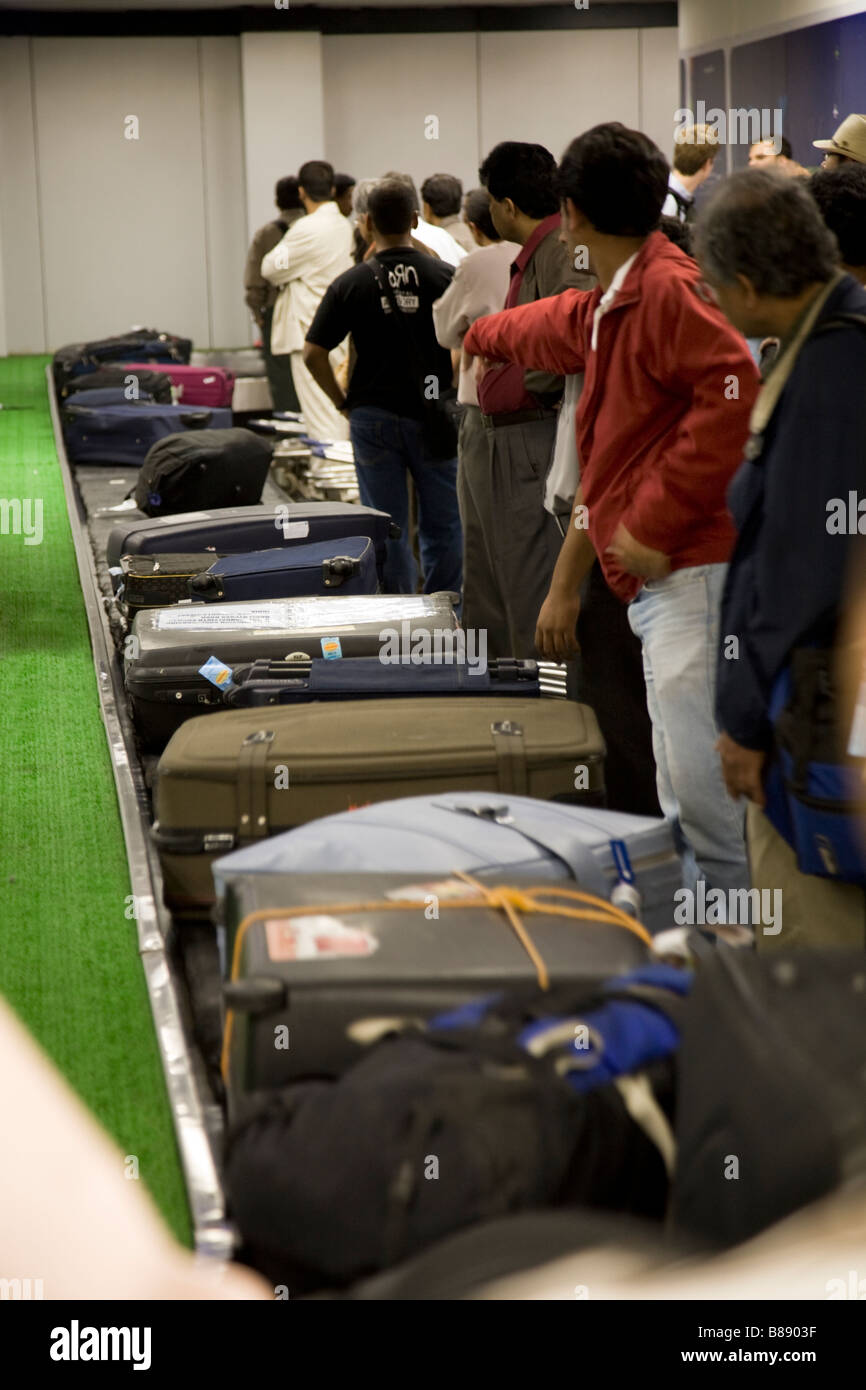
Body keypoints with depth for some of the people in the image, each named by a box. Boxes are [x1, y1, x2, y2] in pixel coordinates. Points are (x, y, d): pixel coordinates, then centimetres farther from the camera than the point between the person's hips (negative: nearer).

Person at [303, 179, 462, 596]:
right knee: (442, 526, 10)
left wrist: (343, 402, 5)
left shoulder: (351, 283, -4)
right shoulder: (443, 276, -4)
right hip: (432, 417, 0)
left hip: (373, 417, 0)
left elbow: (314, 354, -6)